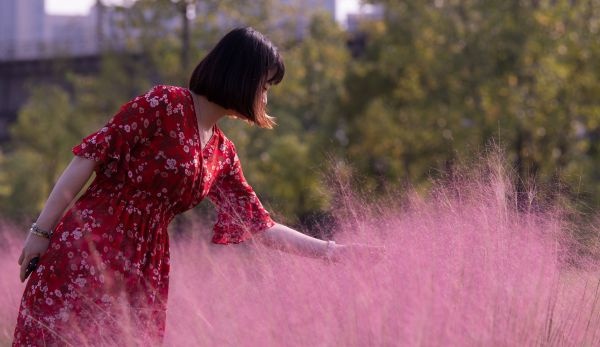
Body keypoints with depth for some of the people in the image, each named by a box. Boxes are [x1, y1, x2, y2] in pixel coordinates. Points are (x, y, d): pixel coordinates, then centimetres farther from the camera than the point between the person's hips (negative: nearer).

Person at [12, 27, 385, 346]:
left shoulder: (222, 154, 15)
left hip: (144, 269, 8)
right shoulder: (164, 105, -7)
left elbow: (261, 226, 19)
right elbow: (89, 158, -9)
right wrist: (41, 231, -11)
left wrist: (332, 250, 17)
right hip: (85, 254, -8)